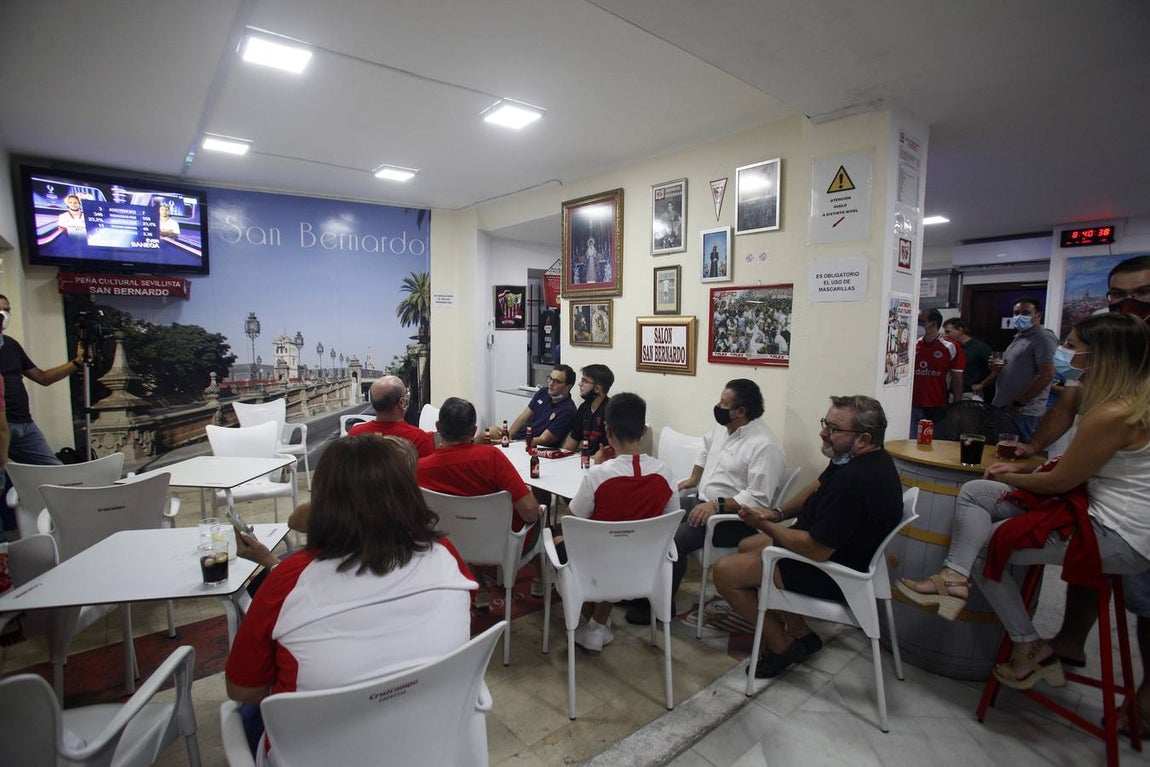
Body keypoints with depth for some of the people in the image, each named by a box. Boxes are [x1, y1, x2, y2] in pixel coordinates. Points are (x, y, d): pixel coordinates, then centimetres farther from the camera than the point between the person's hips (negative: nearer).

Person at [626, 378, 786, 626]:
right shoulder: (723, 426, 5)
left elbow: (759, 497, -26)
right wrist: (694, 479, 24)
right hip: (703, 501, 9)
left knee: (674, 539, -25)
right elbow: (706, 448, 28)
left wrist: (717, 505, -29)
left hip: (734, 517, -9)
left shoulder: (765, 445, -21)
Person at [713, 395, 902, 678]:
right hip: (832, 547, 10)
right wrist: (777, 513, 0)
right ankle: (799, 633, 20)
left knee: (726, 572, -10)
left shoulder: (856, 481, -34)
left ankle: (781, 646, 9)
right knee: (746, 547, 21)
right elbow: (817, 487, 13)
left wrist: (764, 525, -17)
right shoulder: (857, 458, -2)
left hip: (834, 573, -10)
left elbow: (816, 549, -30)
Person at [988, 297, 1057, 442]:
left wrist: (1018, 404, -18)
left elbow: (1047, 374, -18)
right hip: (1003, 408, 9)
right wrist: (997, 370, 4)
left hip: (1023, 413, -8)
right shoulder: (1018, 337, 19)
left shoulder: (1043, 337, -9)